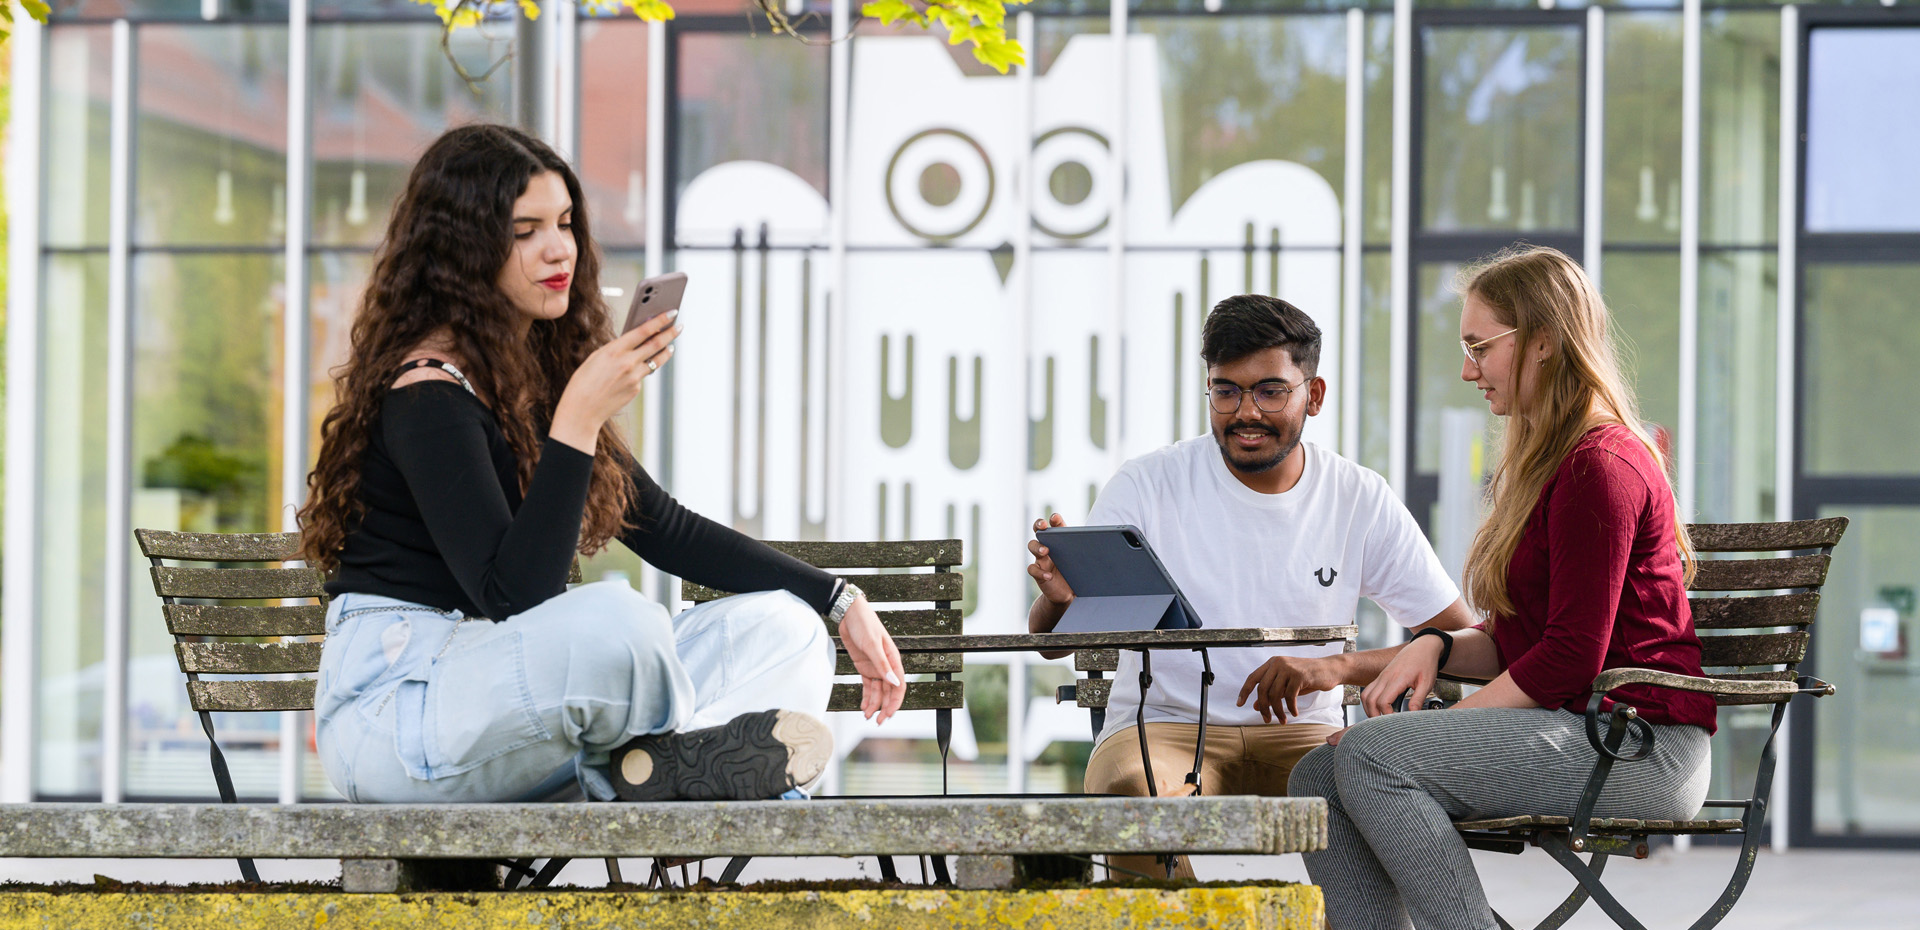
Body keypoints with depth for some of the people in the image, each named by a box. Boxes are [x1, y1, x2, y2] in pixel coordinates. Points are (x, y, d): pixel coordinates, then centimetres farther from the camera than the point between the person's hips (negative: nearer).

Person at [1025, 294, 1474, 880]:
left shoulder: (1361, 502, 4)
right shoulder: (1147, 487, 1)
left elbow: (1456, 639, 1)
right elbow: (1052, 640, -1)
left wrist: (1342, 667, -17)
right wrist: (1060, 596, -27)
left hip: (1302, 733, 1)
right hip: (1162, 728, -1)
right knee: (1129, 789, -36)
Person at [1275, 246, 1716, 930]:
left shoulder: (1600, 468, -12)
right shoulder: (1544, 465, 22)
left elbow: (1571, 657, -17)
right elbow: (1513, 645, 22)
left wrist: (1445, 726, -12)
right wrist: (1435, 647, 1)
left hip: (1640, 750, -10)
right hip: (1577, 735, 10)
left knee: (1369, 756, -24)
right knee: (1318, 777, -4)